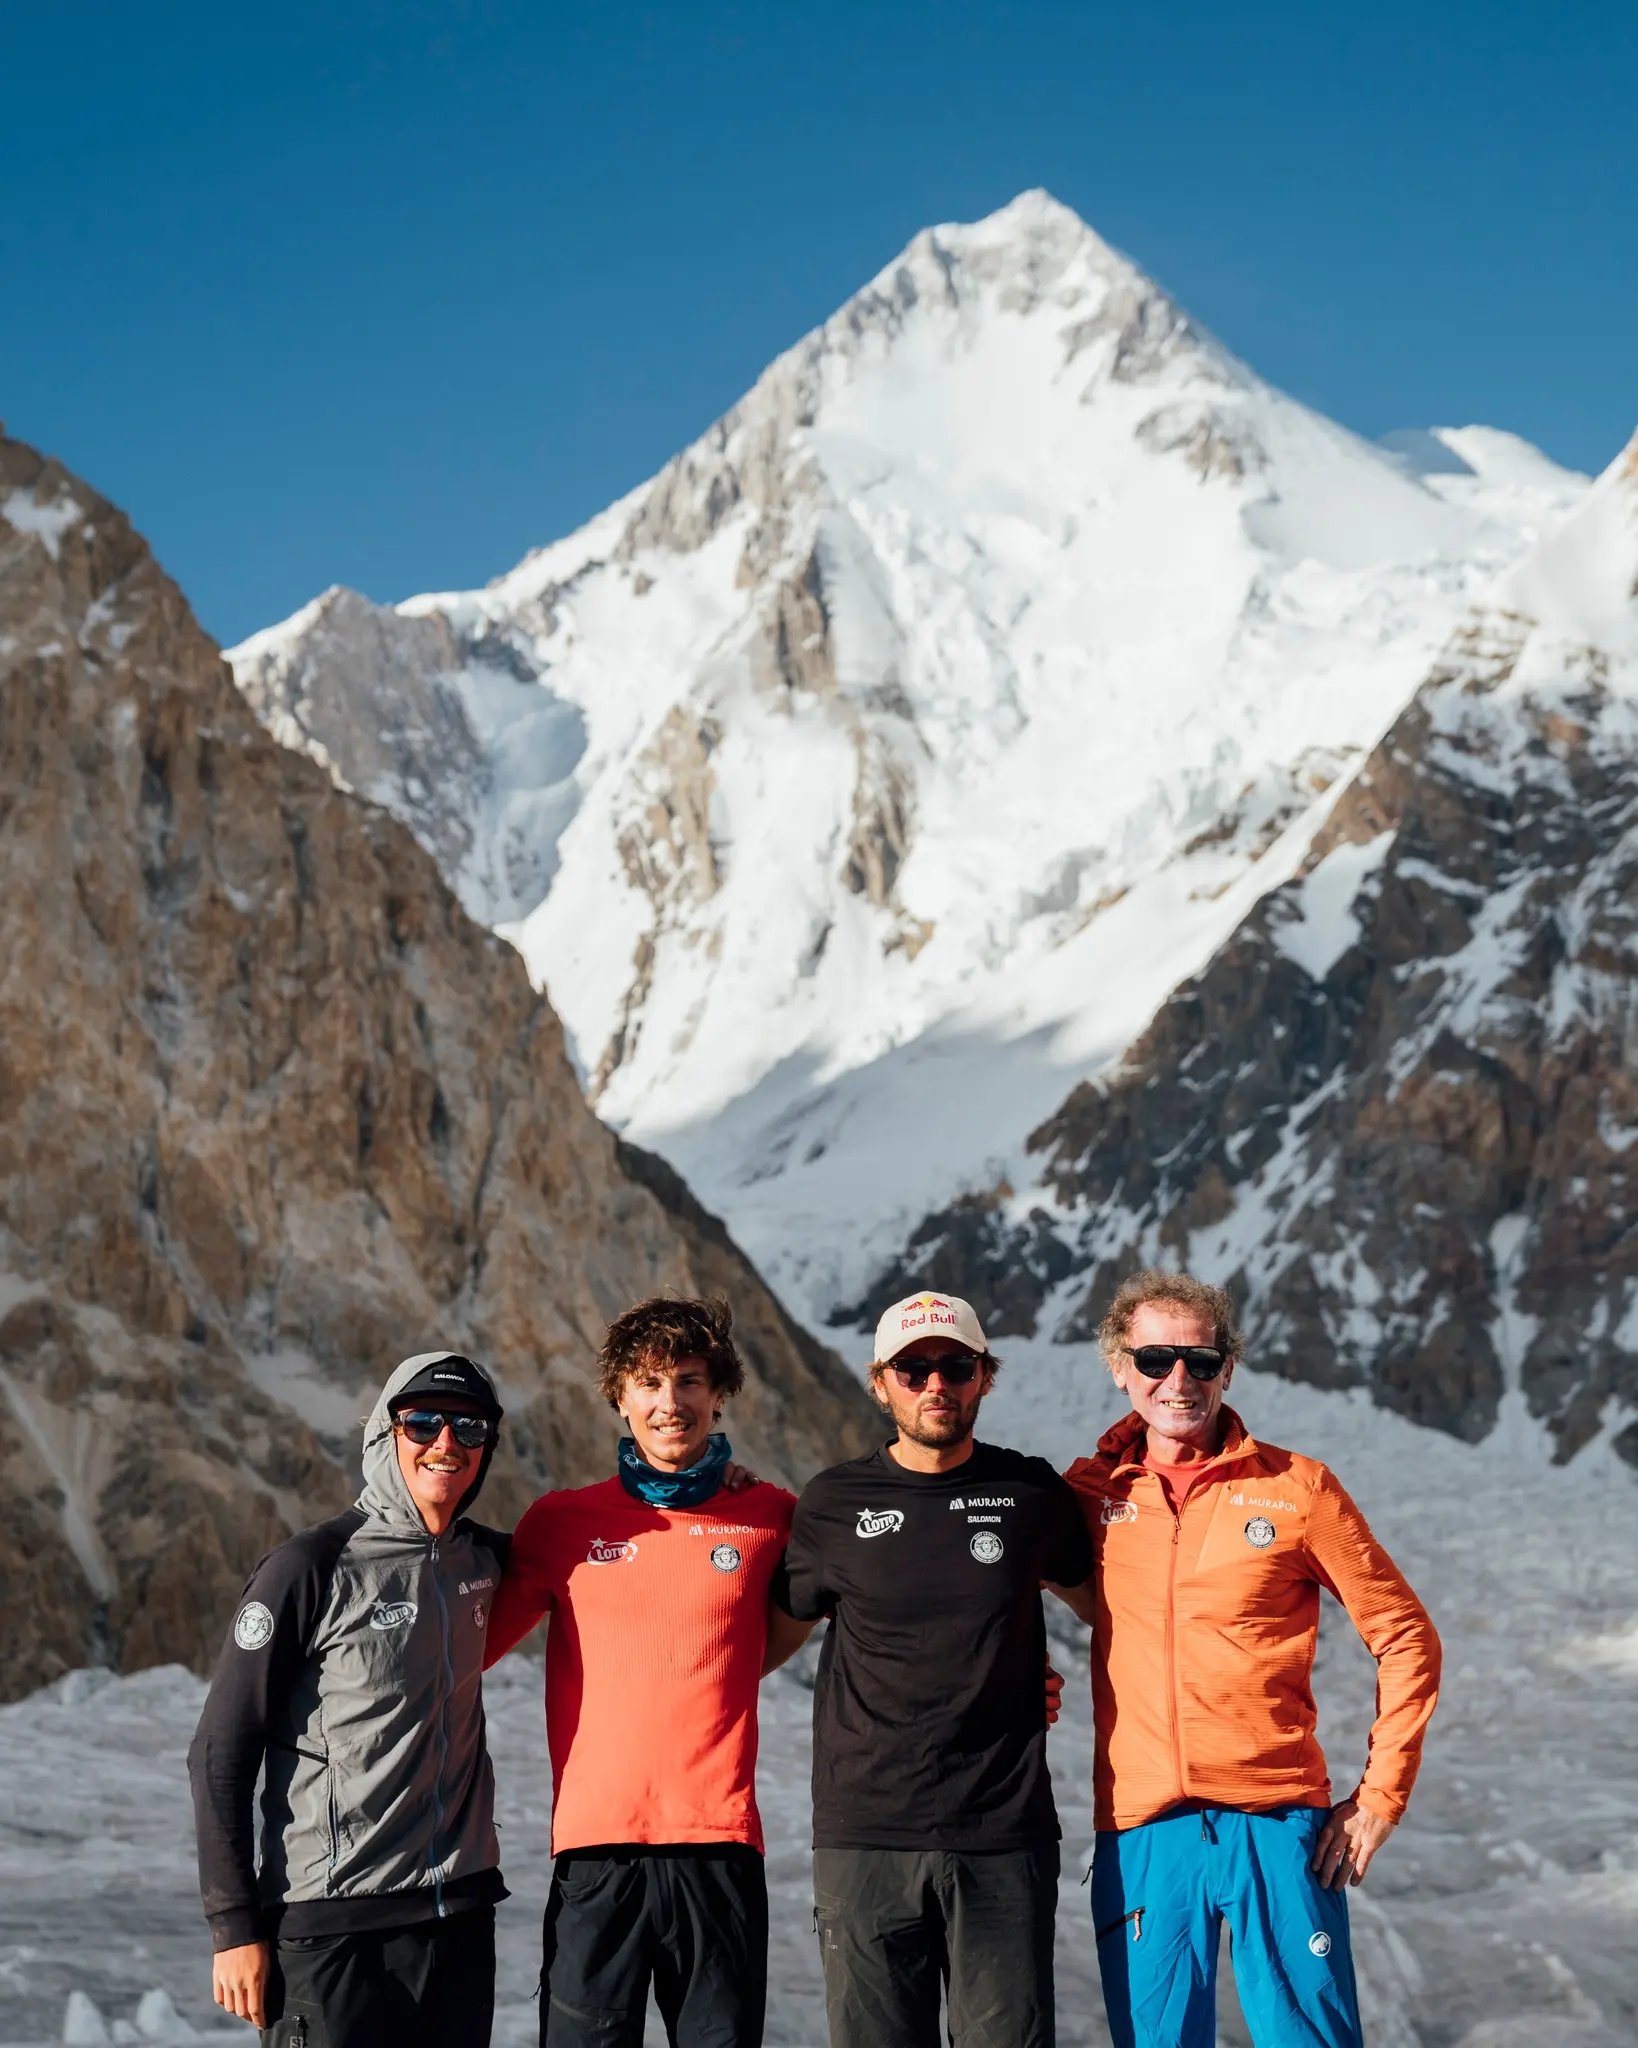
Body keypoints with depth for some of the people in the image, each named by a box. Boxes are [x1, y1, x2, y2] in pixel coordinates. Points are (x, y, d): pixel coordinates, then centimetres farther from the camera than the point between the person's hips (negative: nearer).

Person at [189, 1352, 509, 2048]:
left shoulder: (484, 1560, 7)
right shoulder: (310, 1568, -8)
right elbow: (220, 1755, -6)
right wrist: (235, 1927, -10)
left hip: (461, 1912, 5)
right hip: (333, 1931, -5)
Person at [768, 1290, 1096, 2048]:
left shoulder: (1031, 1494, 6)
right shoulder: (835, 1504, 4)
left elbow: (1104, 1604, 23)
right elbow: (773, 1636, 15)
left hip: (1004, 1841, 0)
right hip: (865, 1842, 0)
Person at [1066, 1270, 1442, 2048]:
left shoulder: (1295, 1488, 0)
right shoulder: (1091, 1490, 5)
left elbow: (1404, 1637, 5)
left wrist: (1381, 1793, 0)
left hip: (1279, 1825, -1)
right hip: (1140, 1834, 2)